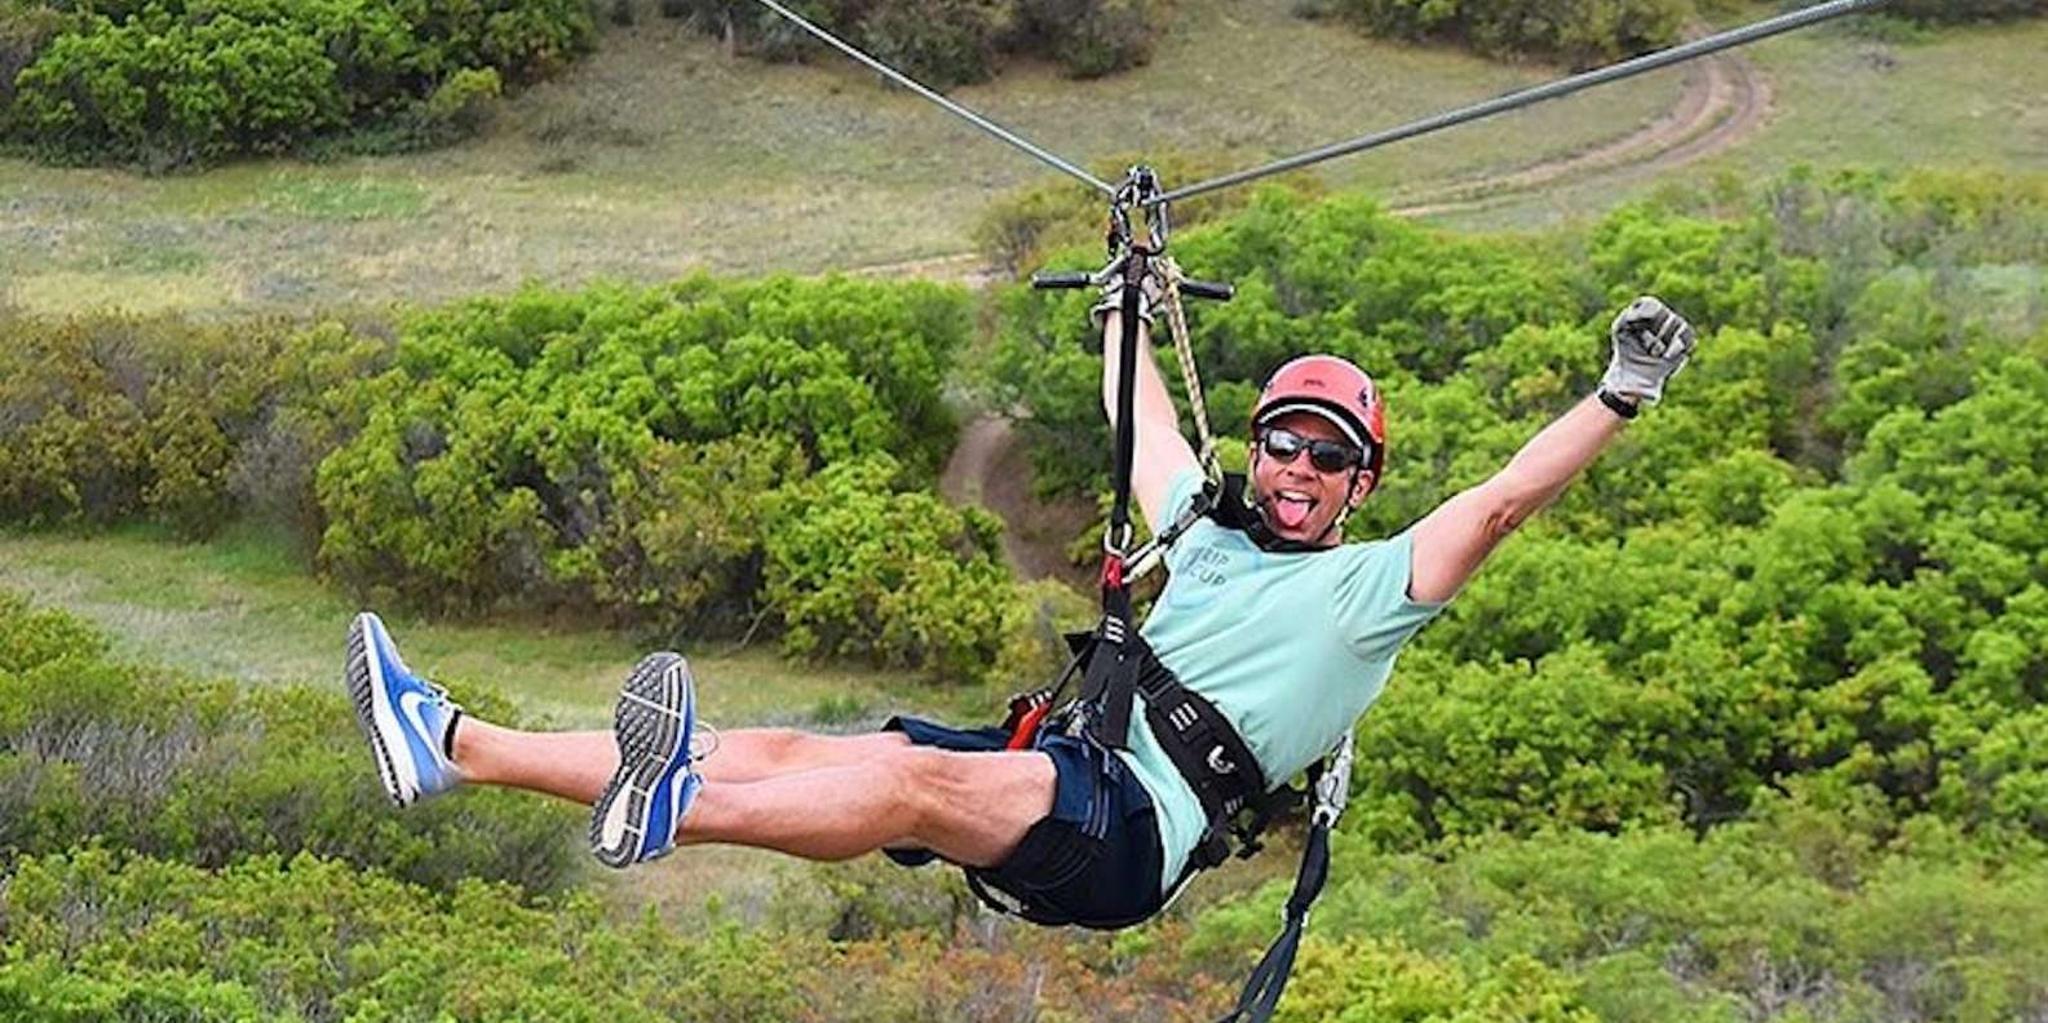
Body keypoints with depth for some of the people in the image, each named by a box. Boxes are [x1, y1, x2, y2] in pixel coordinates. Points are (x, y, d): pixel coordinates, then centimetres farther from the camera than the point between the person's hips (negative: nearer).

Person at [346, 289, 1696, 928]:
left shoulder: (1371, 589, 9)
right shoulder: (1210, 531, 28)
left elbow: (1505, 499, -1)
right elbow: (1144, 429, 42)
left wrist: (1621, 397, -7)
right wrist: (1122, 308, 51)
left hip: (1134, 824, -7)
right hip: (1045, 774, 7)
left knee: (914, 779, -35)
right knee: (787, 749, -8)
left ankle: (668, 811, -62)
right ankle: (452, 746, -15)